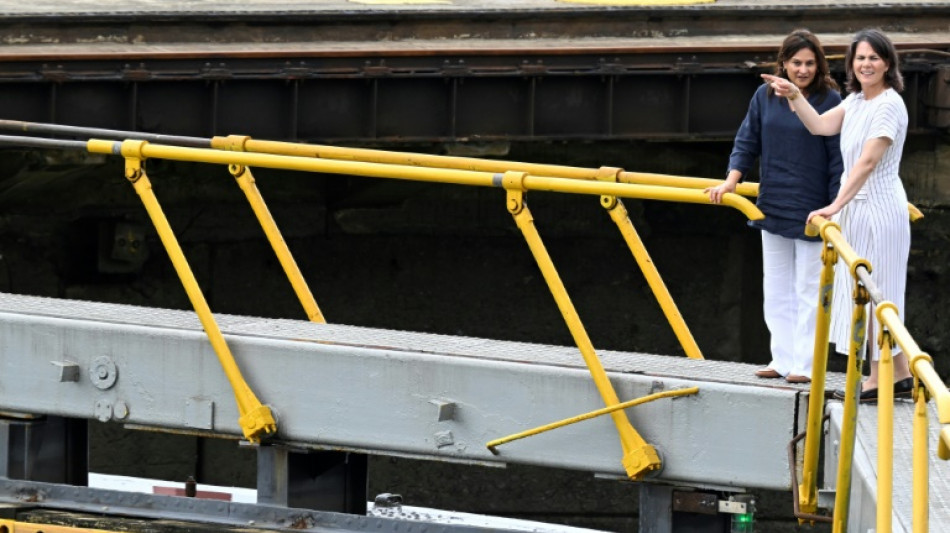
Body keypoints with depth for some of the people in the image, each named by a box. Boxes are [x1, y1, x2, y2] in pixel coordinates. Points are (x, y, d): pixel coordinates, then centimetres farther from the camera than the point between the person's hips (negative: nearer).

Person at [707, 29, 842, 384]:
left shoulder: (829, 101, -10)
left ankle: (804, 364, 5)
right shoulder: (766, 96, 2)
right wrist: (732, 179, -3)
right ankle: (782, 359, 18)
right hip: (773, 208, 5)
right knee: (776, 289, 11)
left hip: (811, 211, -5)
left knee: (808, 290, 0)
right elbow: (747, 142, 10)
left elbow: (838, 158, -8)